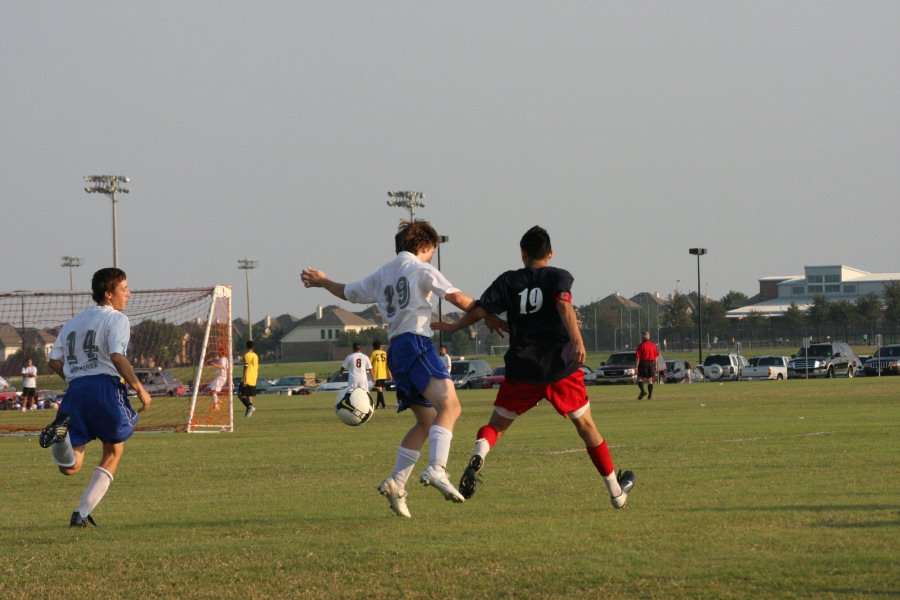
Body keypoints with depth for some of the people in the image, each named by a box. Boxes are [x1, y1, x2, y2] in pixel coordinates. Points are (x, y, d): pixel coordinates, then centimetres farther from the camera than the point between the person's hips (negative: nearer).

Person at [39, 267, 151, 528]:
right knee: (114, 451, 14)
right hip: (105, 387, -5)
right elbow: (117, 357, -15)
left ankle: (61, 430, -32)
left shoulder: (74, 321, 23)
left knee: (70, 467, 2)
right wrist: (139, 388, -8)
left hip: (75, 389, 5)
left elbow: (54, 361, 16)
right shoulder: (116, 319, 2)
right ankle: (83, 513, 4)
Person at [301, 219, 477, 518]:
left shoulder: (382, 275, 24)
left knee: (426, 421, 16)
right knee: (449, 406, -22)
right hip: (416, 342, -8)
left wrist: (322, 281, 57)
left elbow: (347, 292, 38)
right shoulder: (420, 268, 4)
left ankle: (396, 483, 11)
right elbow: (455, 297, -7)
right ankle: (436, 469, -42)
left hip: (395, 351, 8)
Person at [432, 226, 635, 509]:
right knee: (586, 425, 15)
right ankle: (616, 491, 22)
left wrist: (453, 327, 18)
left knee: (496, 424, 9)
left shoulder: (508, 281, 6)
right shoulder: (559, 277, 1)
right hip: (562, 368, 0)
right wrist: (577, 340, -31)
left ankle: (478, 456, -26)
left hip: (522, 370, 0)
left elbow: (480, 311, 0)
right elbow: (564, 305, -18)